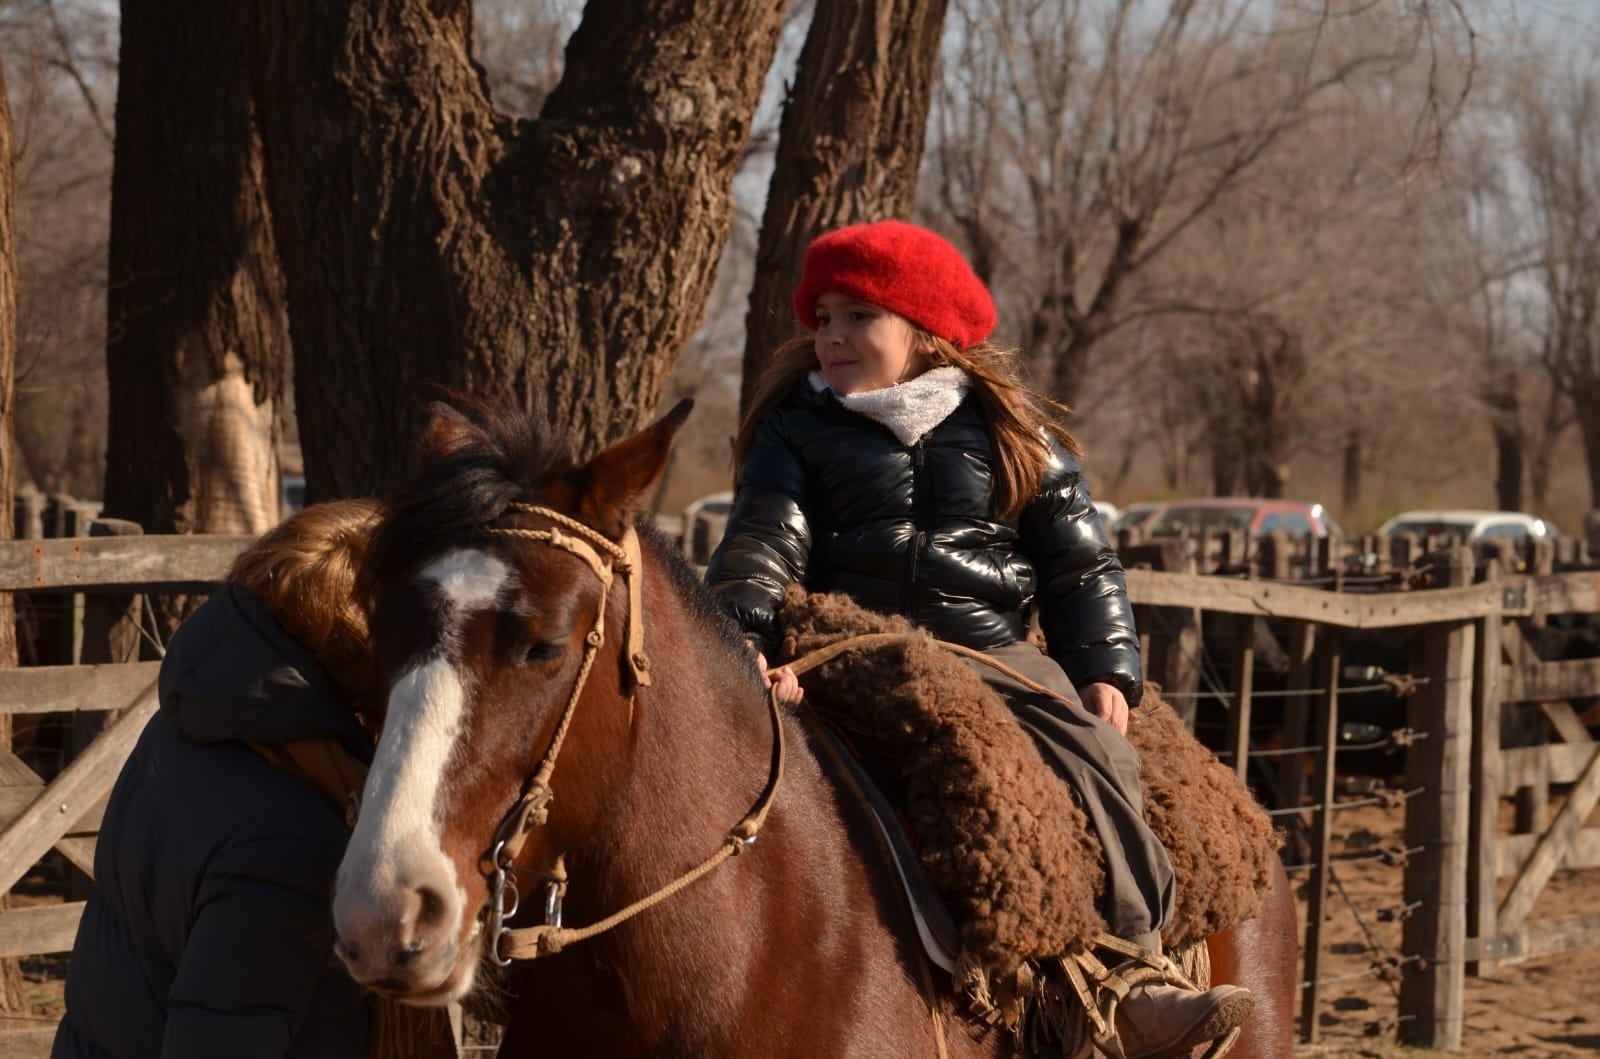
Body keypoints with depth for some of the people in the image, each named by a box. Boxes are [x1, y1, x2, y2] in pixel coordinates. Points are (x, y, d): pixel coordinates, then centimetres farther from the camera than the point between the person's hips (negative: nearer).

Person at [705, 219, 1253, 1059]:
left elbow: (1078, 561, 14)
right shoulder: (798, 431, 14)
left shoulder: (1009, 431, 16)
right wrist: (742, 635, -20)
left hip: (993, 650, 1)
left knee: (1091, 757, -24)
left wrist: (1104, 670, -1)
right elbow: (764, 540, -1)